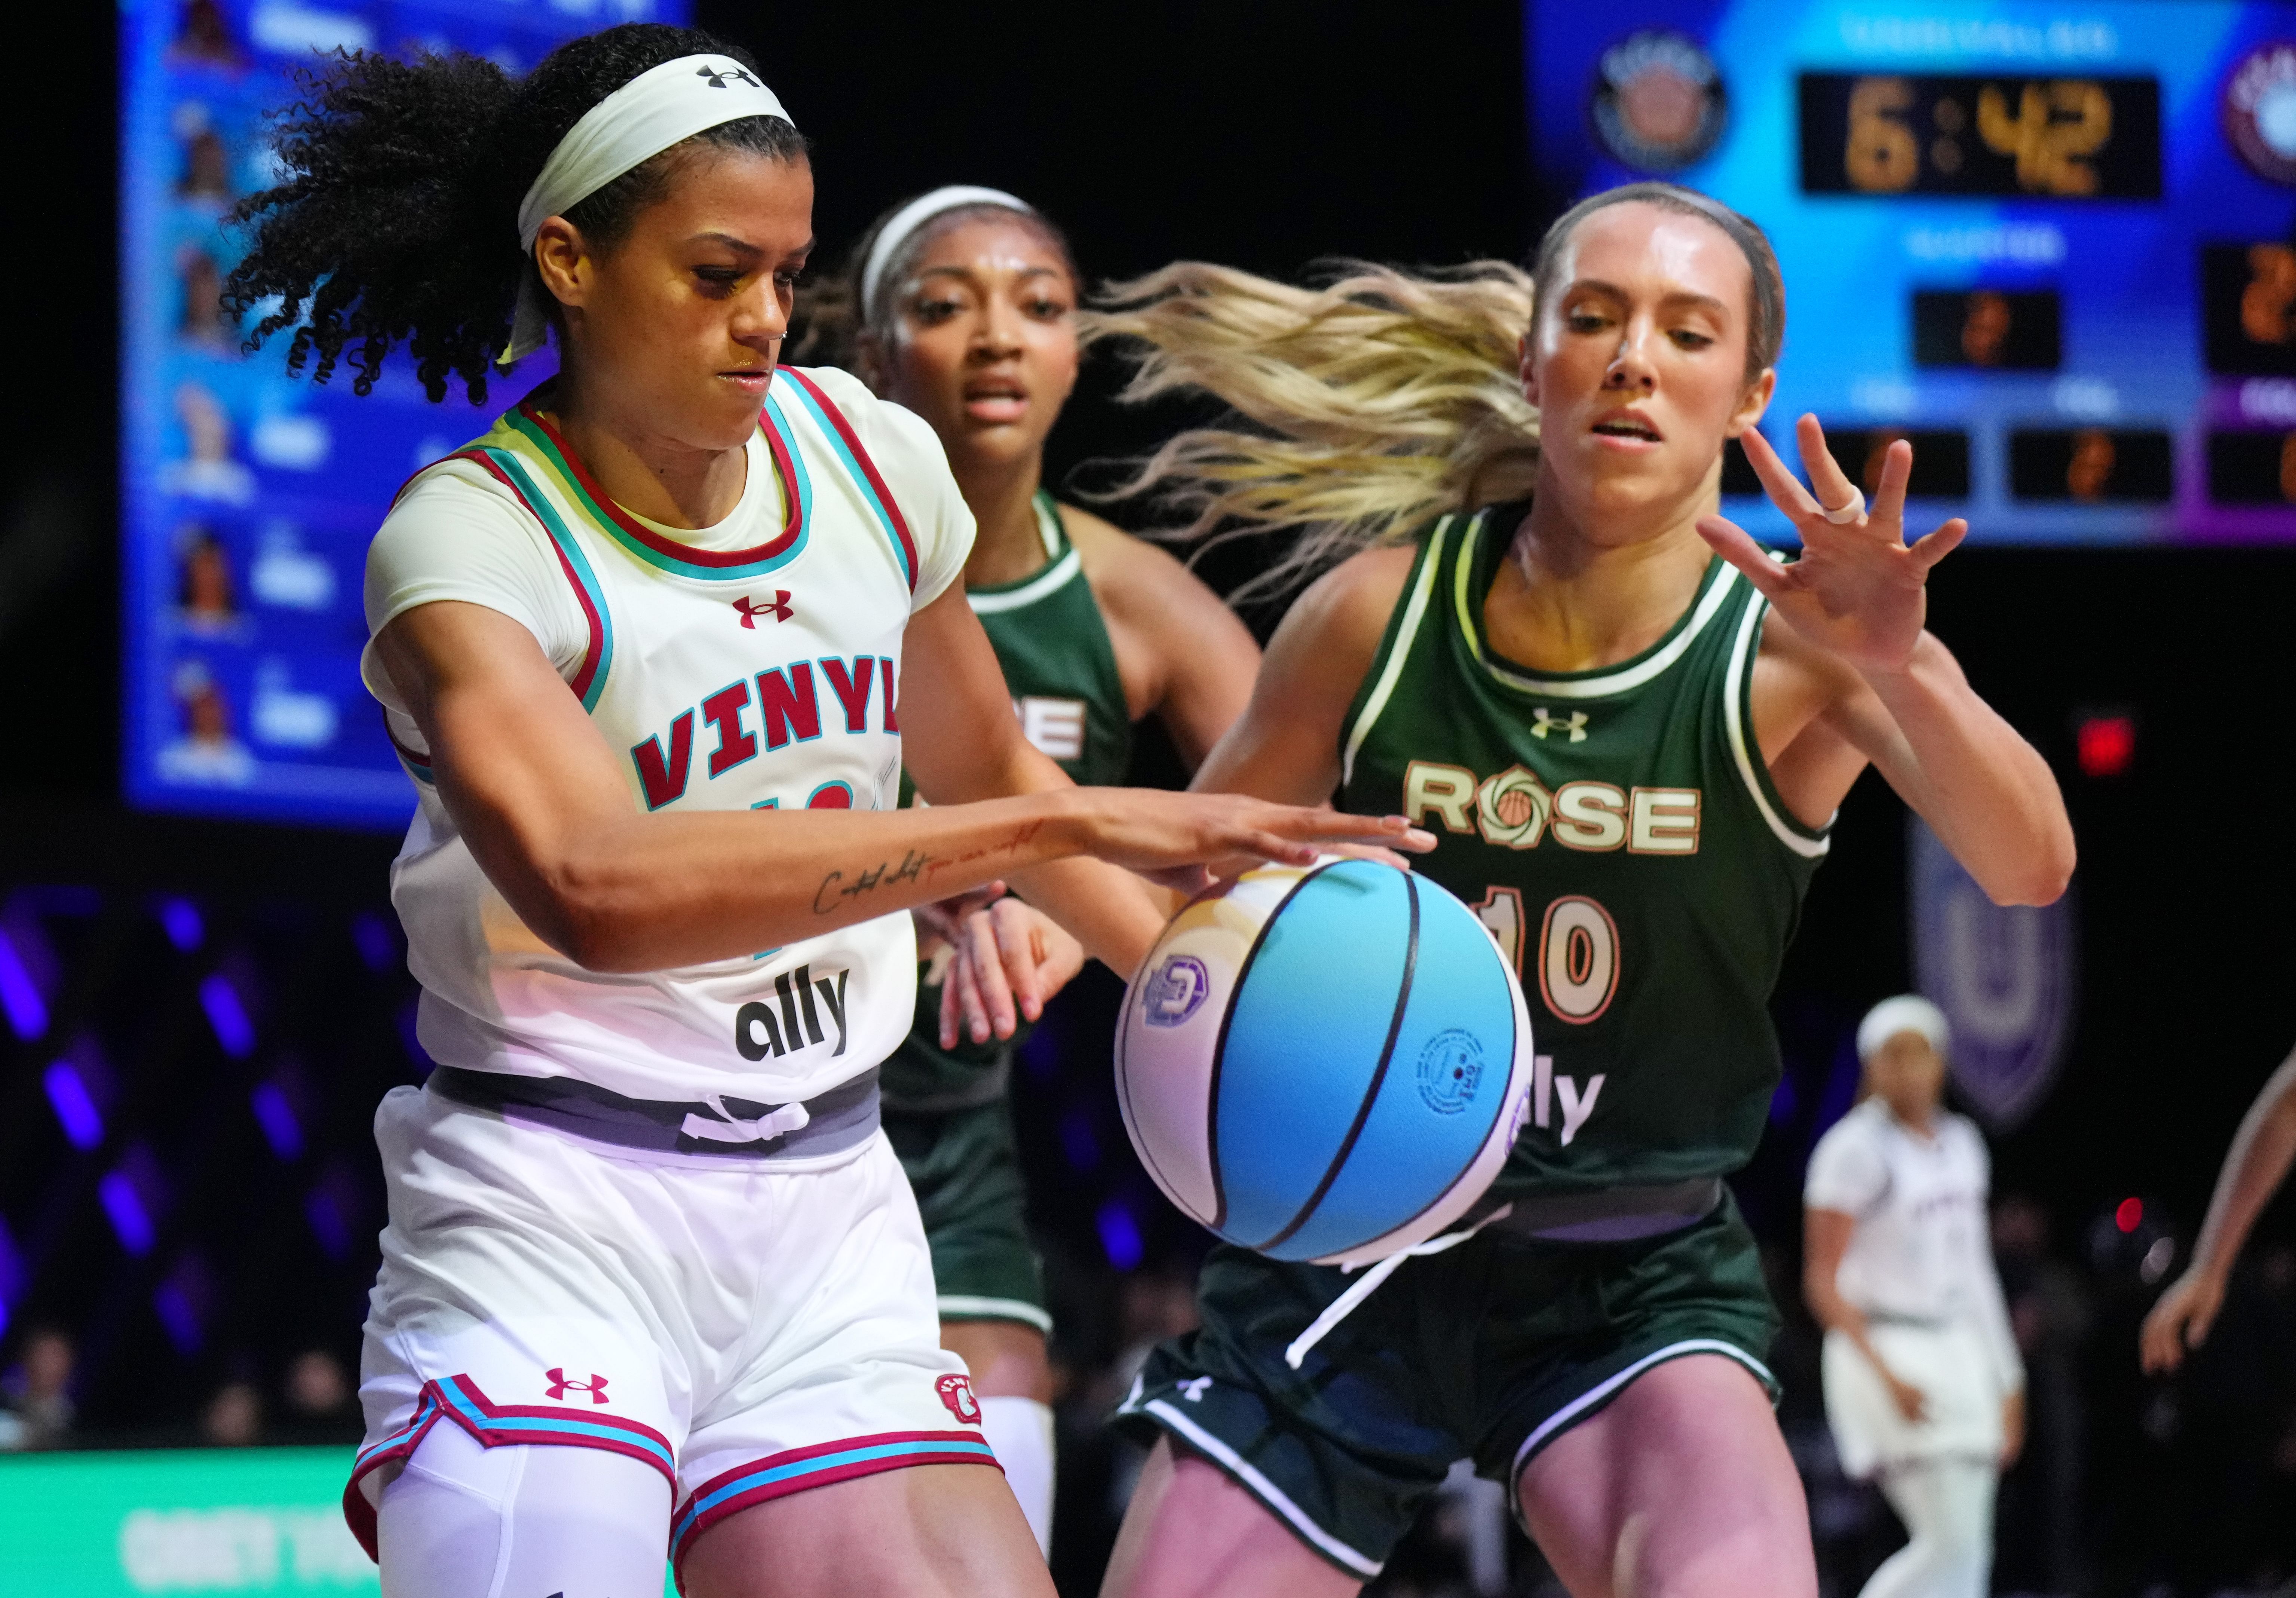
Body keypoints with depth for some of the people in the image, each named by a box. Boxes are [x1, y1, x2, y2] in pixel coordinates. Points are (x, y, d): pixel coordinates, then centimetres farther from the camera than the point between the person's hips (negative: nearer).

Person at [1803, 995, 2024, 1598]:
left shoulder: (1961, 1143, 12)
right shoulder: (1857, 1149, -9)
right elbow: (1822, 1282, -10)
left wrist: (2006, 1381, 16)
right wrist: (1888, 1377, -19)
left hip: (1960, 1353, 7)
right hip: (1886, 1345, -7)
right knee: (1953, 1545, -16)